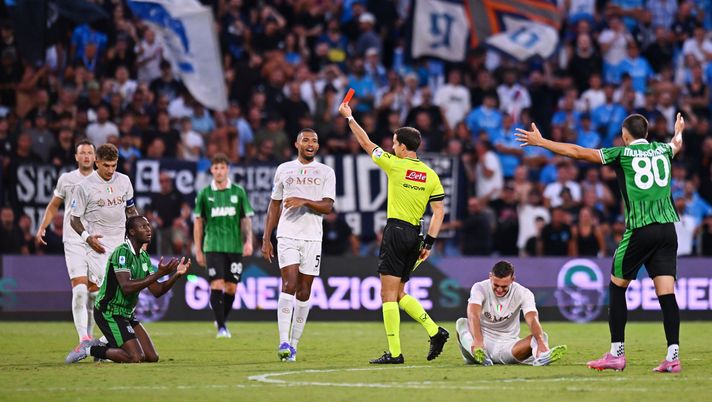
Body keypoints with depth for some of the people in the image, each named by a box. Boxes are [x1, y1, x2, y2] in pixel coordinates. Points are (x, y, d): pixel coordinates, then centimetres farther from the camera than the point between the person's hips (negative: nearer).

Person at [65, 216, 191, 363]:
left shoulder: (143, 256, 10)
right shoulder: (122, 252, -18)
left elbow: (157, 291, 8)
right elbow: (127, 287, -30)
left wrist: (176, 275, -8)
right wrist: (158, 274, -32)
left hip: (127, 315, 9)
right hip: (109, 312, -9)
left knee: (152, 357, 3)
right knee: (135, 358, -19)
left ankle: (105, 348, 16)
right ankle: (90, 350, -3)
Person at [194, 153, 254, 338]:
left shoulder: (238, 192, 5)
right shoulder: (204, 194, 4)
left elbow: (246, 219, 8)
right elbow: (198, 222, 9)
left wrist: (248, 241, -7)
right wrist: (198, 250, 7)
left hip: (235, 247, 1)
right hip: (213, 246, -1)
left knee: (231, 288, 4)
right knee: (217, 285, -12)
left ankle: (222, 319, 26)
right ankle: (221, 327, -10)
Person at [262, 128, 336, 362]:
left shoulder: (326, 173, 8)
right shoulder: (284, 170, 11)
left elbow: (328, 207, -3)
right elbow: (274, 206, 15)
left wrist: (304, 201, -19)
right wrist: (266, 239, 10)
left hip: (313, 238, 1)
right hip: (287, 236, -1)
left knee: (304, 291, 2)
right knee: (289, 284, -16)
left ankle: (293, 345, 9)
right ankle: (283, 342, -21)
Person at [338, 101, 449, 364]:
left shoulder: (395, 165, -5)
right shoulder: (430, 175, 9)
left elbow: (366, 143, 6)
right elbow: (439, 212, 4)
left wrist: (349, 117, 18)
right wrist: (429, 243, 7)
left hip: (396, 232, -6)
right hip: (414, 236, 6)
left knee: (389, 294, -5)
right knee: (399, 294, 17)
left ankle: (394, 353, -10)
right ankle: (434, 331, 3)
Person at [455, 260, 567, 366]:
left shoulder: (523, 293, -8)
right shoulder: (480, 288, -12)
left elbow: (532, 320, -24)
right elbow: (473, 315, -31)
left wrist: (541, 342, -46)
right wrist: (478, 340, -52)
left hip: (508, 345, 1)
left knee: (541, 336, -25)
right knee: (462, 323, -30)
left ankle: (541, 356, -60)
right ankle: (479, 355, -54)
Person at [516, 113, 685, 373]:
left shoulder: (622, 153, 2)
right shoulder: (662, 150, 15)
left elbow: (576, 152, 4)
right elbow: (677, 144, 42)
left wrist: (540, 142, 13)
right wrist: (678, 132, 65)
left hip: (640, 230, -4)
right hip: (667, 229, 4)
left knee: (617, 287, 9)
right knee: (666, 293, 0)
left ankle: (617, 354, 7)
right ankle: (673, 356, -9)